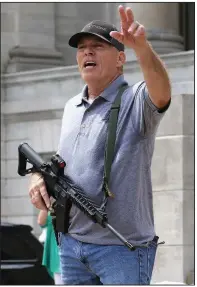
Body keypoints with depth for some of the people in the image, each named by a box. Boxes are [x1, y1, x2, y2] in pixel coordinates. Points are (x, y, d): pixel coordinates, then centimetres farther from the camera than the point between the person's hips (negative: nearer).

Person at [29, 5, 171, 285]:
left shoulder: (135, 101, -8)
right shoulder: (71, 107, 15)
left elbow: (161, 93, -32)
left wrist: (142, 47, -50)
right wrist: (39, 175, 3)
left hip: (121, 249, -7)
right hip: (71, 242, 7)